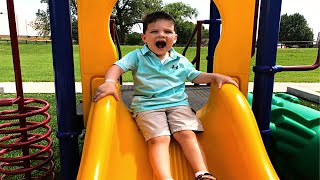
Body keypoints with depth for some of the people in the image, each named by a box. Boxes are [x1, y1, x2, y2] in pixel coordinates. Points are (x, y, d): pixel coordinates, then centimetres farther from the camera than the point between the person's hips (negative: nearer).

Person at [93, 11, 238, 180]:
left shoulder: (181, 60, 14)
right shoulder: (137, 56, 4)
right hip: (147, 105, -2)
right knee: (159, 139, -24)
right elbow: (117, 67, -7)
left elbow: (196, 76, 23)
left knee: (187, 134, -19)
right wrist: (109, 82, -29)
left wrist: (216, 76, 6)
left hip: (178, 103, 3)